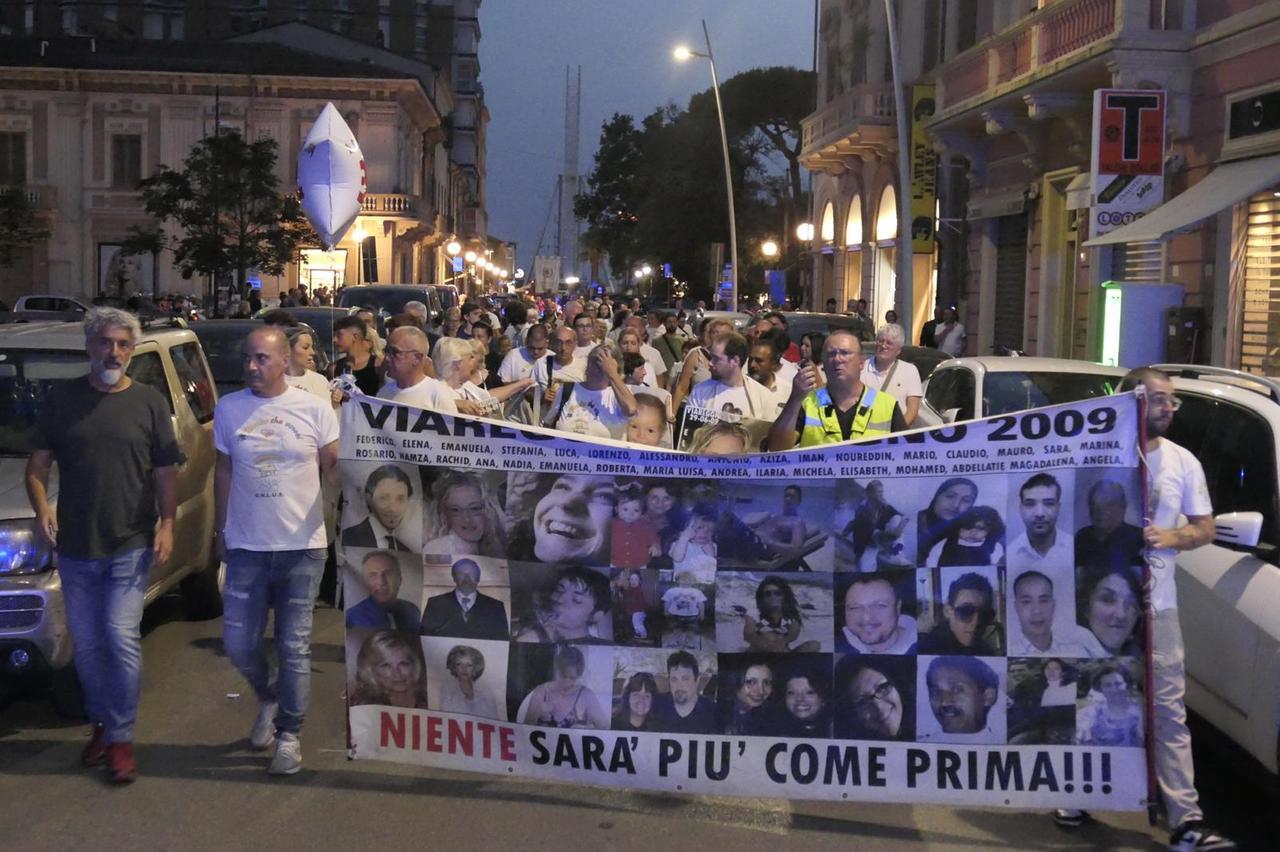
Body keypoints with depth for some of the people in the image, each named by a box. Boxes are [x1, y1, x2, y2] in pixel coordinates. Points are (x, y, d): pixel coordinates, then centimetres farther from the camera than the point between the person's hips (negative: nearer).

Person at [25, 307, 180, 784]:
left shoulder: (149, 402, 1)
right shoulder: (62, 399, 5)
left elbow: (166, 472, 3)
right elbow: (38, 464, 7)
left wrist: (167, 524, -10)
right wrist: (41, 509, -11)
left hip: (130, 546, -2)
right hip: (74, 547, 3)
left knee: (122, 637, -8)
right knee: (86, 644, 11)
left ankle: (120, 737, 3)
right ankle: (101, 723, 29)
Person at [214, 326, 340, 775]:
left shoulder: (314, 409, -4)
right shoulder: (228, 408, 2)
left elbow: (334, 468, 0)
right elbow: (223, 471, 10)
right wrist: (220, 529, 12)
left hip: (303, 545, -2)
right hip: (246, 546, 2)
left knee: (293, 646, 4)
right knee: (238, 644, 6)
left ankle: (289, 735, 18)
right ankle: (269, 697, 36)